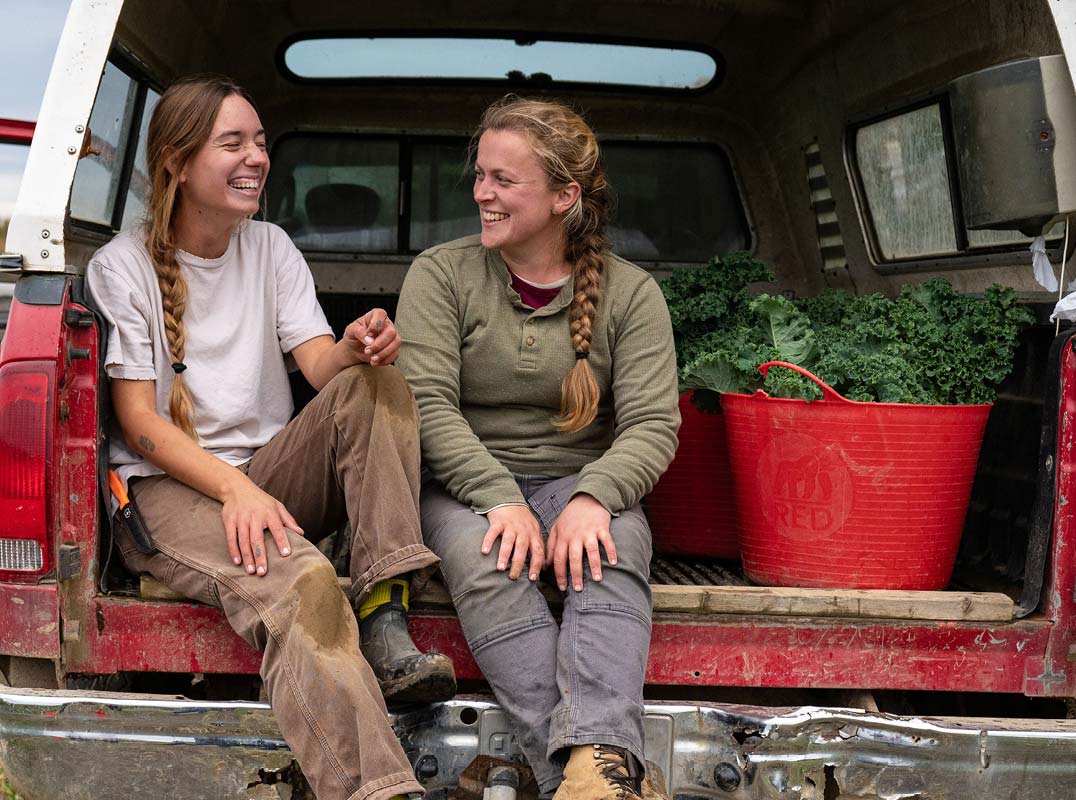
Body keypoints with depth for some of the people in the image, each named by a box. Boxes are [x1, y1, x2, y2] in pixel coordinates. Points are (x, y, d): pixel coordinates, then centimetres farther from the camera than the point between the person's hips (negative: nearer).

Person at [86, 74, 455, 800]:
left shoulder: (272, 249, 13)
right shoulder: (122, 267, -1)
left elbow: (321, 363, -1)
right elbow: (140, 424, -8)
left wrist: (357, 349, -28)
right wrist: (235, 489, -25)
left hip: (271, 475, 5)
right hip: (169, 488, -5)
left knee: (375, 386, -23)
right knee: (300, 582, -36)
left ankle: (385, 627, -31)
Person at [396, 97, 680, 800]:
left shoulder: (630, 292, 4)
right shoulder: (441, 274, 2)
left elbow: (653, 424, -5)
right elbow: (428, 405, -9)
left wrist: (593, 497, -26)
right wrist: (502, 498, -23)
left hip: (580, 482, 1)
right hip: (466, 484, 0)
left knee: (614, 553, -34)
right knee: (484, 562, -35)